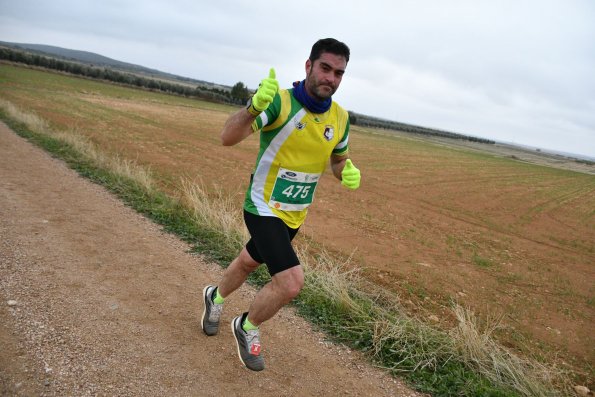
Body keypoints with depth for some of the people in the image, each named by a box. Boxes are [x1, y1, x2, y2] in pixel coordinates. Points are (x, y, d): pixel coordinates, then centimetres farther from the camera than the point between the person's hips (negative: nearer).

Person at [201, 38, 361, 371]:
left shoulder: (340, 118, -2)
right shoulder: (280, 102, -21)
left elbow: (339, 160, 13)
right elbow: (228, 137, -30)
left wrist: (348, 172, -11)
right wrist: (254, 106, -49)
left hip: (295, 215, 7)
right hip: (264, 209, -6)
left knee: (250, 262, 27)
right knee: (291, 282, -19)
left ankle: (216, 297, 59)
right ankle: (247, 327, 13)